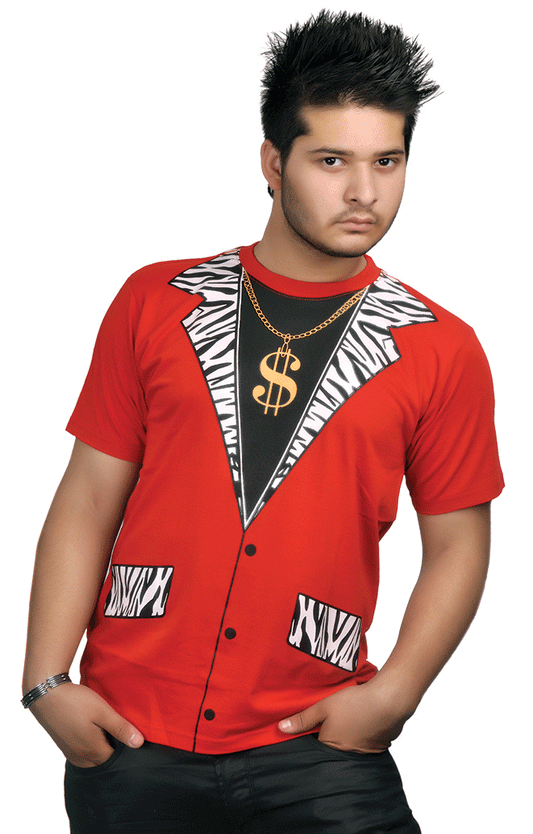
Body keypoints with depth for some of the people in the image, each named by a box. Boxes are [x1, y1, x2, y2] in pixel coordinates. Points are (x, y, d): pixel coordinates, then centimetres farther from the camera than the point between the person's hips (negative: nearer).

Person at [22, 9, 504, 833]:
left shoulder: (441, 352, 3)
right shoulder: (157, 304, 5)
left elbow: (457, 542, 6)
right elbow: (88, 501, 6)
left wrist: (392, 695, -7)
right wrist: (48, 681, -2)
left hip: (314, 745, -1)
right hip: (131, 735, 1)